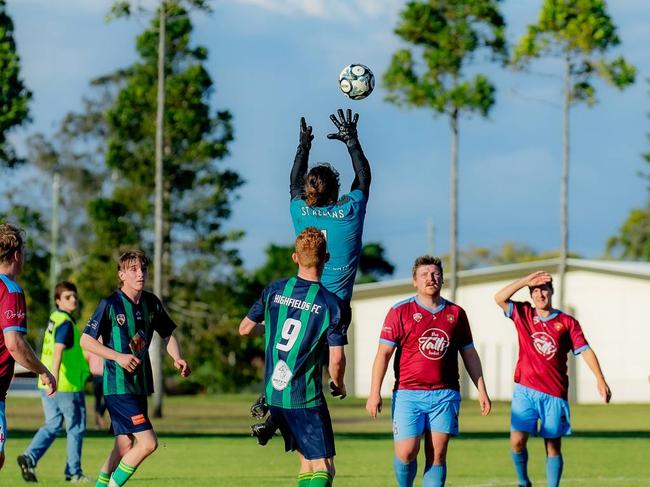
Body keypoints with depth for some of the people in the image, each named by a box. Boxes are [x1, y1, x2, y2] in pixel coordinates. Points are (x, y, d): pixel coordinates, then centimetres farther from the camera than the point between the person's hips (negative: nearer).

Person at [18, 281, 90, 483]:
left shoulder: (53, 319, 14)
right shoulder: (65, 323, -14)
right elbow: (58, 352, -27)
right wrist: (54, 379, -37)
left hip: (48, 385, 8)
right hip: (67, 385, -8)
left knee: (51, 425, 13)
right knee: (76, 428, 5)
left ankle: (29, 457, -5)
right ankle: (73, 472, 11)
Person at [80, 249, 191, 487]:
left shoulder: (151, 303, 7)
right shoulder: (110, 304, -12)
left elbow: (168, 334, 20)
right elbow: (86, 340, -10)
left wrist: (177, 358, 1)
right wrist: (118, 357, -20)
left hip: (140, 385, 7)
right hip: (118, 386, -7)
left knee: (125, 446, 11)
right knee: (148, 443, -15)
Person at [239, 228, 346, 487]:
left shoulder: (274, 290, 1)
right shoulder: (330, 303, -11)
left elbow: (245, 328, 11)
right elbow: (336, 359, -12)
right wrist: (338, 386, 8)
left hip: (273, 393, 6)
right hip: (306, 397, -5)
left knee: (307, 460, 18)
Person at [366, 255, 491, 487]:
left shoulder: (456, 313, 11)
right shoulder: (400, 311, 2)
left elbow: (470, 354, 18)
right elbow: (384, 353, -1)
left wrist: (481, 390, 14)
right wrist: (375, 392, -8)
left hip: (445, 395, 2)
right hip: (408, 393, -2)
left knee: (437, 455, -1)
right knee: (406, 452, -10)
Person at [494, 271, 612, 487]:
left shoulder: (567, 322, 4)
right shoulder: (523, 314, 8)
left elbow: (585, 350, -1)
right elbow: (499, 298, -2)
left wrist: (600, 380, -12)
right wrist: (525, 281, -9)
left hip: (555, 394, 0)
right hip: (525, 391, 0)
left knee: (553, 446, 2)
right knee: (517, 441, -10)